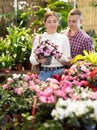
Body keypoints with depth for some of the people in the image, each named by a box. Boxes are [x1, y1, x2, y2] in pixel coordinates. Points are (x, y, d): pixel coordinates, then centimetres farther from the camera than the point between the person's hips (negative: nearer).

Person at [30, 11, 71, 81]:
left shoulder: (63, 38, 7)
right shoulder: (38, 38, 8)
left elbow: (68, 60, 4)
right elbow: (32, 59, 5)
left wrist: (60, 57, -16)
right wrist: (38, 60, -16)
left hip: (60, 72, 0)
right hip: (44, 72, 0)